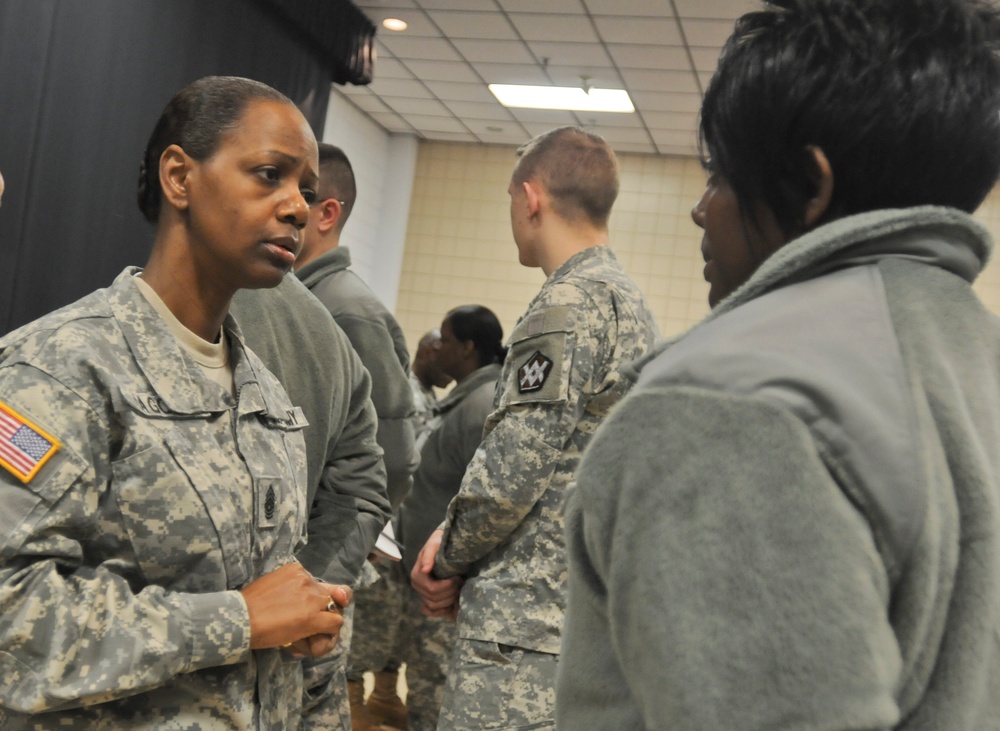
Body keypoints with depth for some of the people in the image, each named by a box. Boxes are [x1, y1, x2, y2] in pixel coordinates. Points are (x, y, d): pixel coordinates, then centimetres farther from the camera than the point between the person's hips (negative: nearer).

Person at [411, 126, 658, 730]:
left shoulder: (570, 304, -14)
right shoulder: (633, 303, 16)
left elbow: (512, 471, -18)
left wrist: (449, 558, -1)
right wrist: (458, 548, 11)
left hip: (528, 625, -10)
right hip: (596, 616, 10)